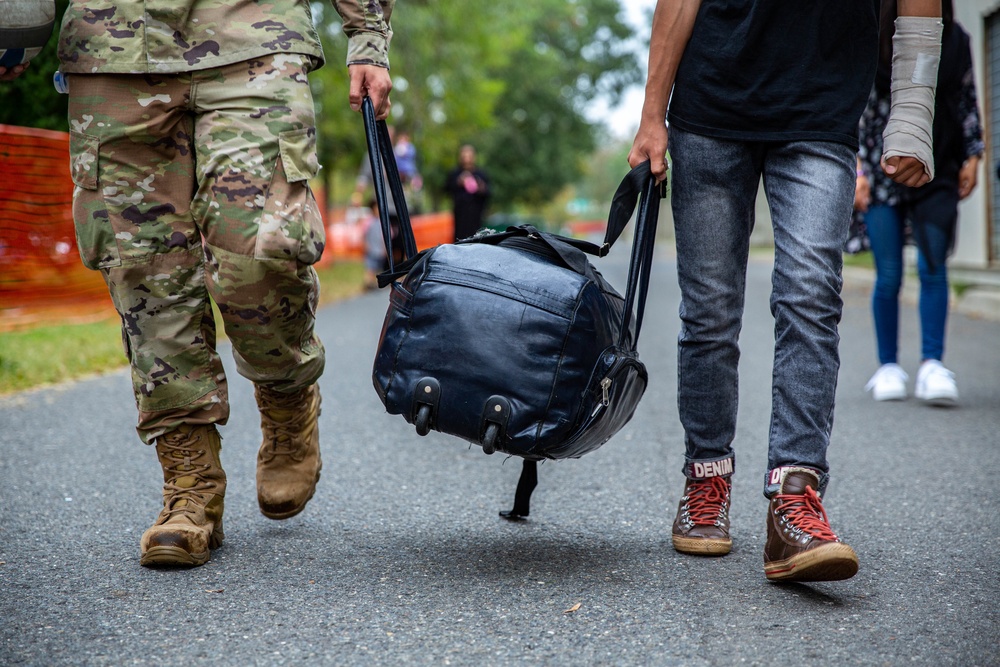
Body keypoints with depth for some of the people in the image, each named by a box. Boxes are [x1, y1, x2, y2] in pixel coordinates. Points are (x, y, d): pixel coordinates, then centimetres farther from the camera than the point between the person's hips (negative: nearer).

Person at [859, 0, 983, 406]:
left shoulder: (954, 39, 7)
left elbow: (967, 100, 14)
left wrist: (973, 156, 7)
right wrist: (857, 167, -7)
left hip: (938, 173, 2)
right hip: (883, 172, -1)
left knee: (934, 270, -7)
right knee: (889, 277, 0)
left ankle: (932, 364, -4)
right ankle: (888, 368, 11)